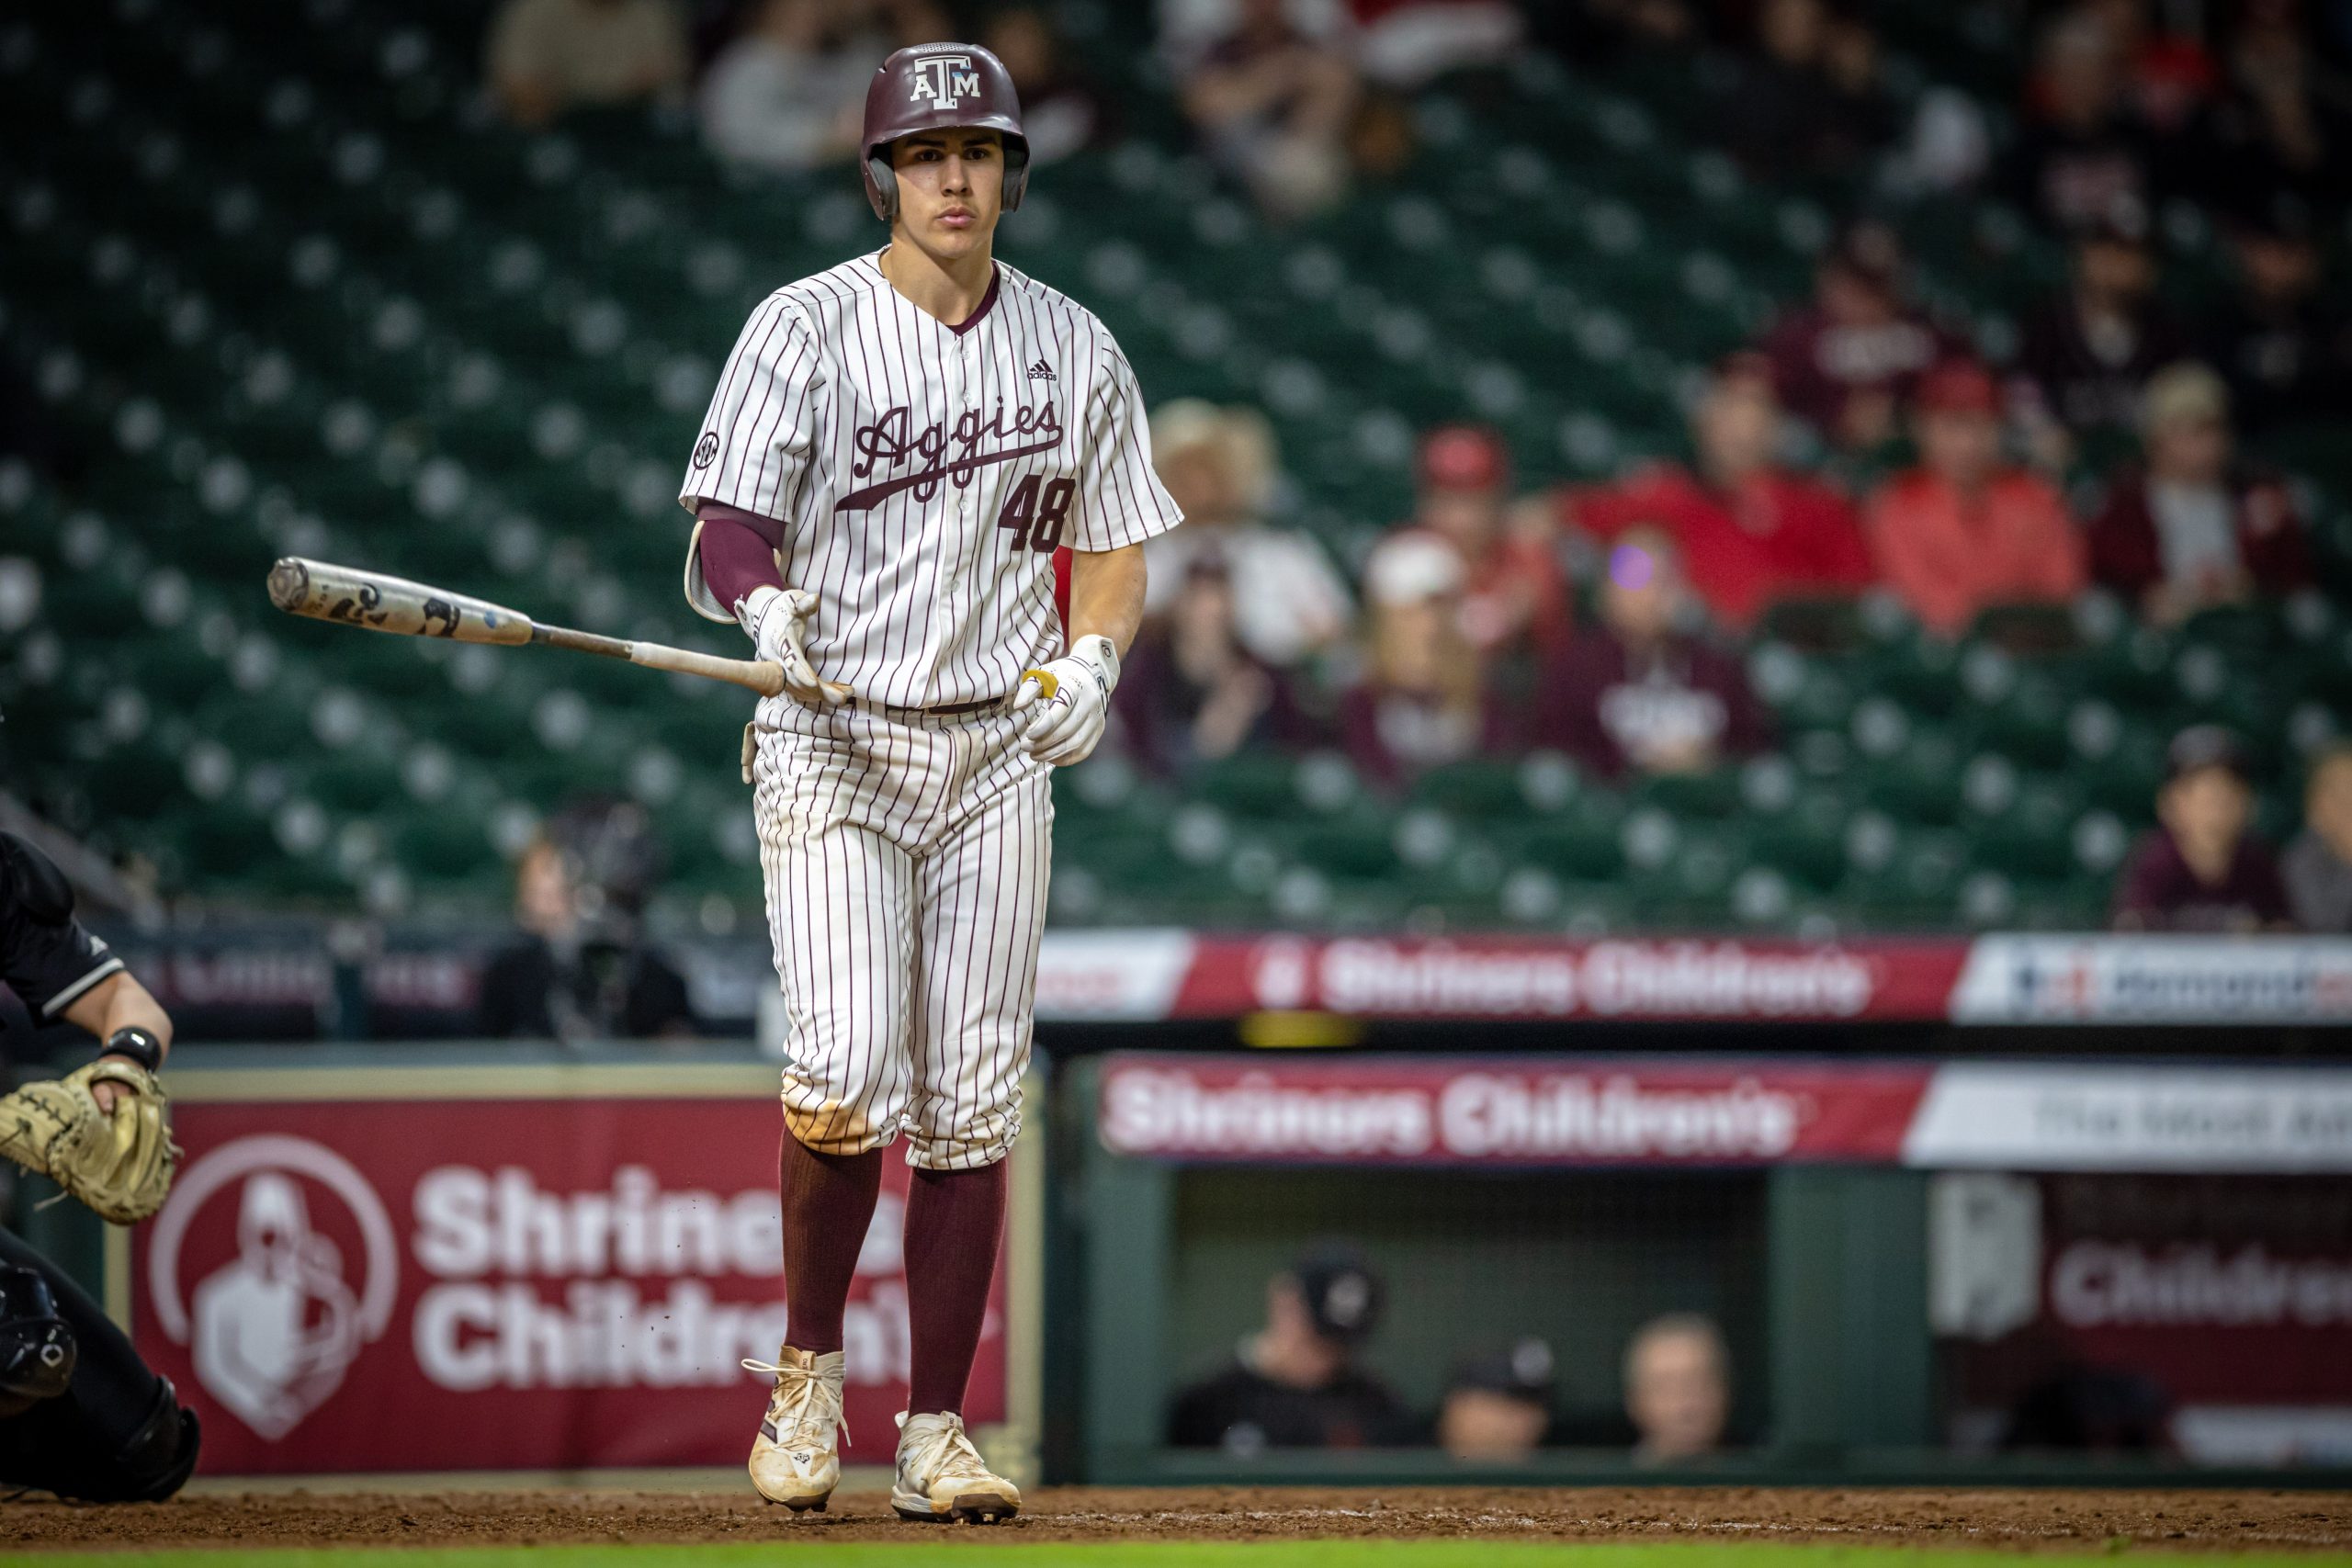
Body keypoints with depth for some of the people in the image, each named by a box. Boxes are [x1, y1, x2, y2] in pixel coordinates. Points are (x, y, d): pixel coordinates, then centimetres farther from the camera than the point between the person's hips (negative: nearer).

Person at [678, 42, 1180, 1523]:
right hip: (833, 746, -3)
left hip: (999, 754, 3)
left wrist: (1092, 661, -5)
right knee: (849, 1079, -17)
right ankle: (810, 1370, 6)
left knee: (972, 1107, 0)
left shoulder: (1074, 347, 8)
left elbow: (1117, 550, 15)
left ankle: (937, 1434, 6)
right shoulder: (808, 328, -2)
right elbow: (728, 524, -9)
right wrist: (767, 603, -31)